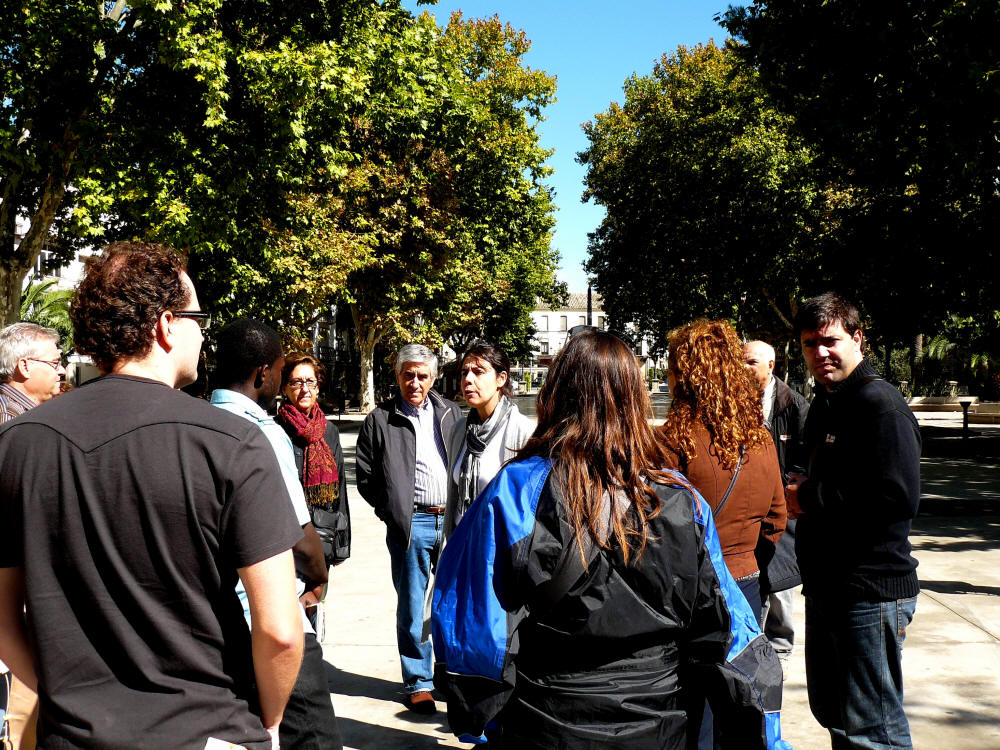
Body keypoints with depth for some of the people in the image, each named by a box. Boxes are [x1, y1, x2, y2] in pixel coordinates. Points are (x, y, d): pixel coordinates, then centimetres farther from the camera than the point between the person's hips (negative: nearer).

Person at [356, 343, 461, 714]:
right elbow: (366, 478, 2)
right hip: (411, 525, -3)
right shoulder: (379, 420, 2)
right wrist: (394, 513, -5)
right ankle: (418, 683, 16)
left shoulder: (451, 413, 11)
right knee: (412, 607, 3)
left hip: (453, 520, 3)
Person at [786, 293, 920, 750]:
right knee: (831, 712, 21)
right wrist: (803, 488, 3)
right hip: (826, 589, 10)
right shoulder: (823, 405, 15)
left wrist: (810, 496, -18)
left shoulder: (880, 404, -16)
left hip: (871, 592, -10)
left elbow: (899, 496, -26)